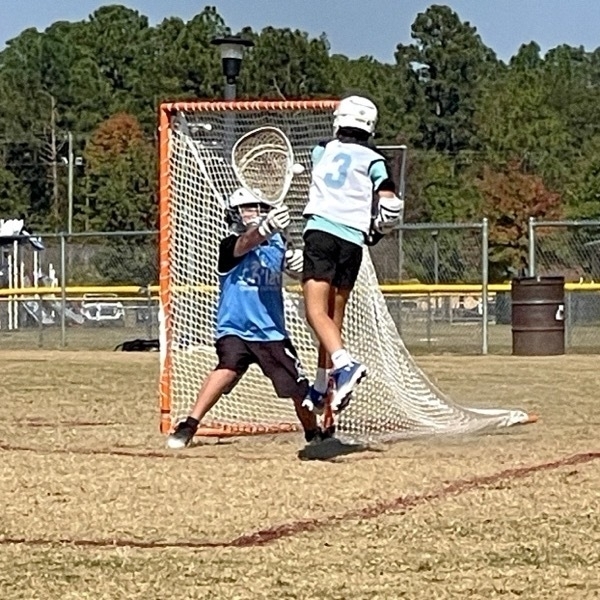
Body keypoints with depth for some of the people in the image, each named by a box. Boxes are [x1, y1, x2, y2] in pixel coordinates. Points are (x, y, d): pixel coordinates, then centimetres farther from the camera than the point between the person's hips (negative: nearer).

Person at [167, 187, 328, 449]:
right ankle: (188, 426, -27)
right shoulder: (230, 245, -10)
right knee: (228, 368, -31)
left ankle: (313, 433, 32)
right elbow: (247, 243, -33)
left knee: (299, 388, 6)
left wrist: (298, 265, -17)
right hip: (235, 330, -4)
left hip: (272, 332, 5)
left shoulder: (277, 242, 5)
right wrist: (265, 229, -55)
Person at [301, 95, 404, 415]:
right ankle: (321, 388, 14)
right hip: (352, 239, 1)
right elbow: (390, 205, -4)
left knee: (316, 311, -11)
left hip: (320, 231, -1)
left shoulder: (321, 150, 16)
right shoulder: (373, 160, 10)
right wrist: (375, 231, 14)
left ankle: (344, 364, -35)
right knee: (334, 315, 10)